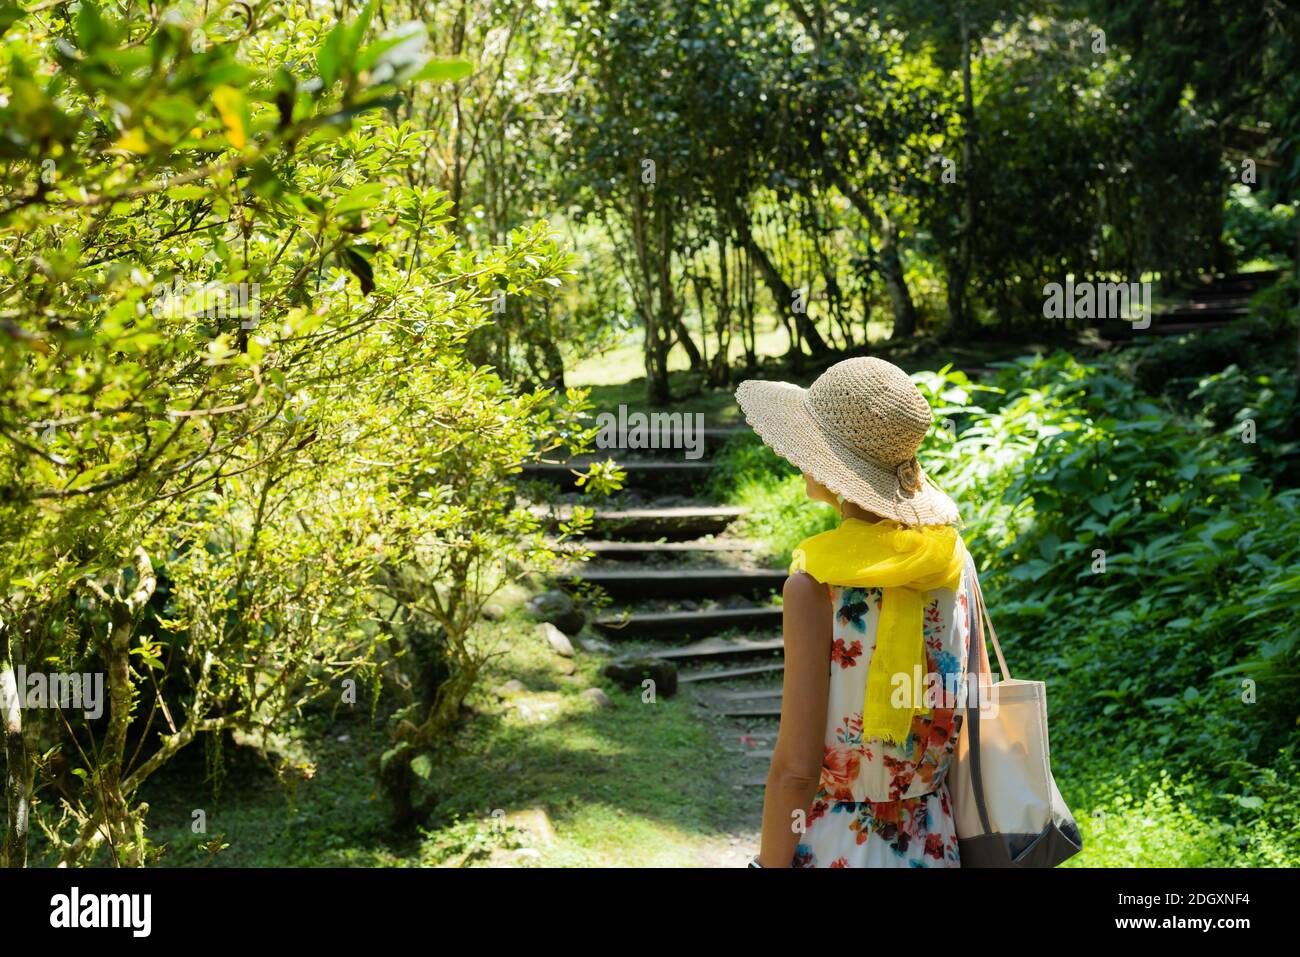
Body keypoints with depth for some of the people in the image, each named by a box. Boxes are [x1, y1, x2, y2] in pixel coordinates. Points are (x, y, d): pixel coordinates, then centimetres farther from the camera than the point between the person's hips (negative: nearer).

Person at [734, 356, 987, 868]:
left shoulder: (815, 583, -19)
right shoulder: (954, 560, -4)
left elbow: (795, 768, -19)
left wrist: (770, 862, -8)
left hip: (837, 847, -5)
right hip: (931, 844, 5)